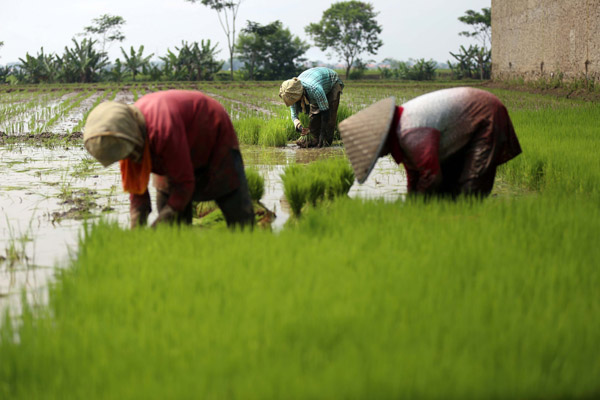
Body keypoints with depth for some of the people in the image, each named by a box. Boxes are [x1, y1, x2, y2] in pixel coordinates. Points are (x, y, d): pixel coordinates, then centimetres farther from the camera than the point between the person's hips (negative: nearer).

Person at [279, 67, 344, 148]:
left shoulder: (315, 89, -47)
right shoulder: (293, 93, -27)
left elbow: (325, 111, -39)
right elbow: (294, 114, -17)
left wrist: (323, 134, -37)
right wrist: (298, 126, -39)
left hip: (332, 83, -6)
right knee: (314, 113, -6)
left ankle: (326, 141, -10)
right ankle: (313, 140, 0)